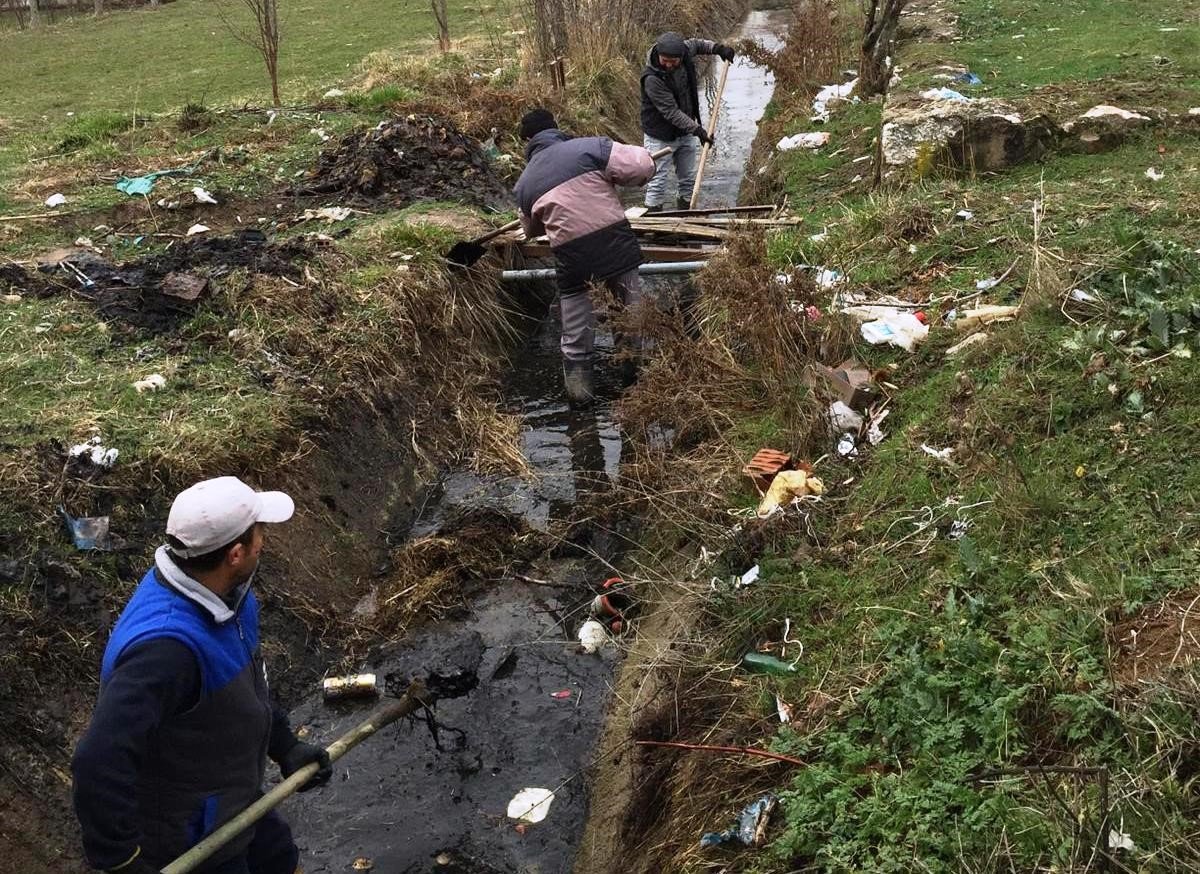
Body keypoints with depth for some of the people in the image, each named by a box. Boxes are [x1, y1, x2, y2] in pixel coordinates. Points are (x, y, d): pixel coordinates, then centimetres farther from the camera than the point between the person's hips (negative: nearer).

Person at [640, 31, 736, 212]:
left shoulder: (684, 51, -10)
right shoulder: (652, 78, -29)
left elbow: (696, 45, 17)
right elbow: (671, 112, -29)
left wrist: (717, 48, 3)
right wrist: (696, 129, -32)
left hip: (686, 132, 7)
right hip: (661, 137, -7)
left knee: (688, 179, 16)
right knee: (657, 182, -5)